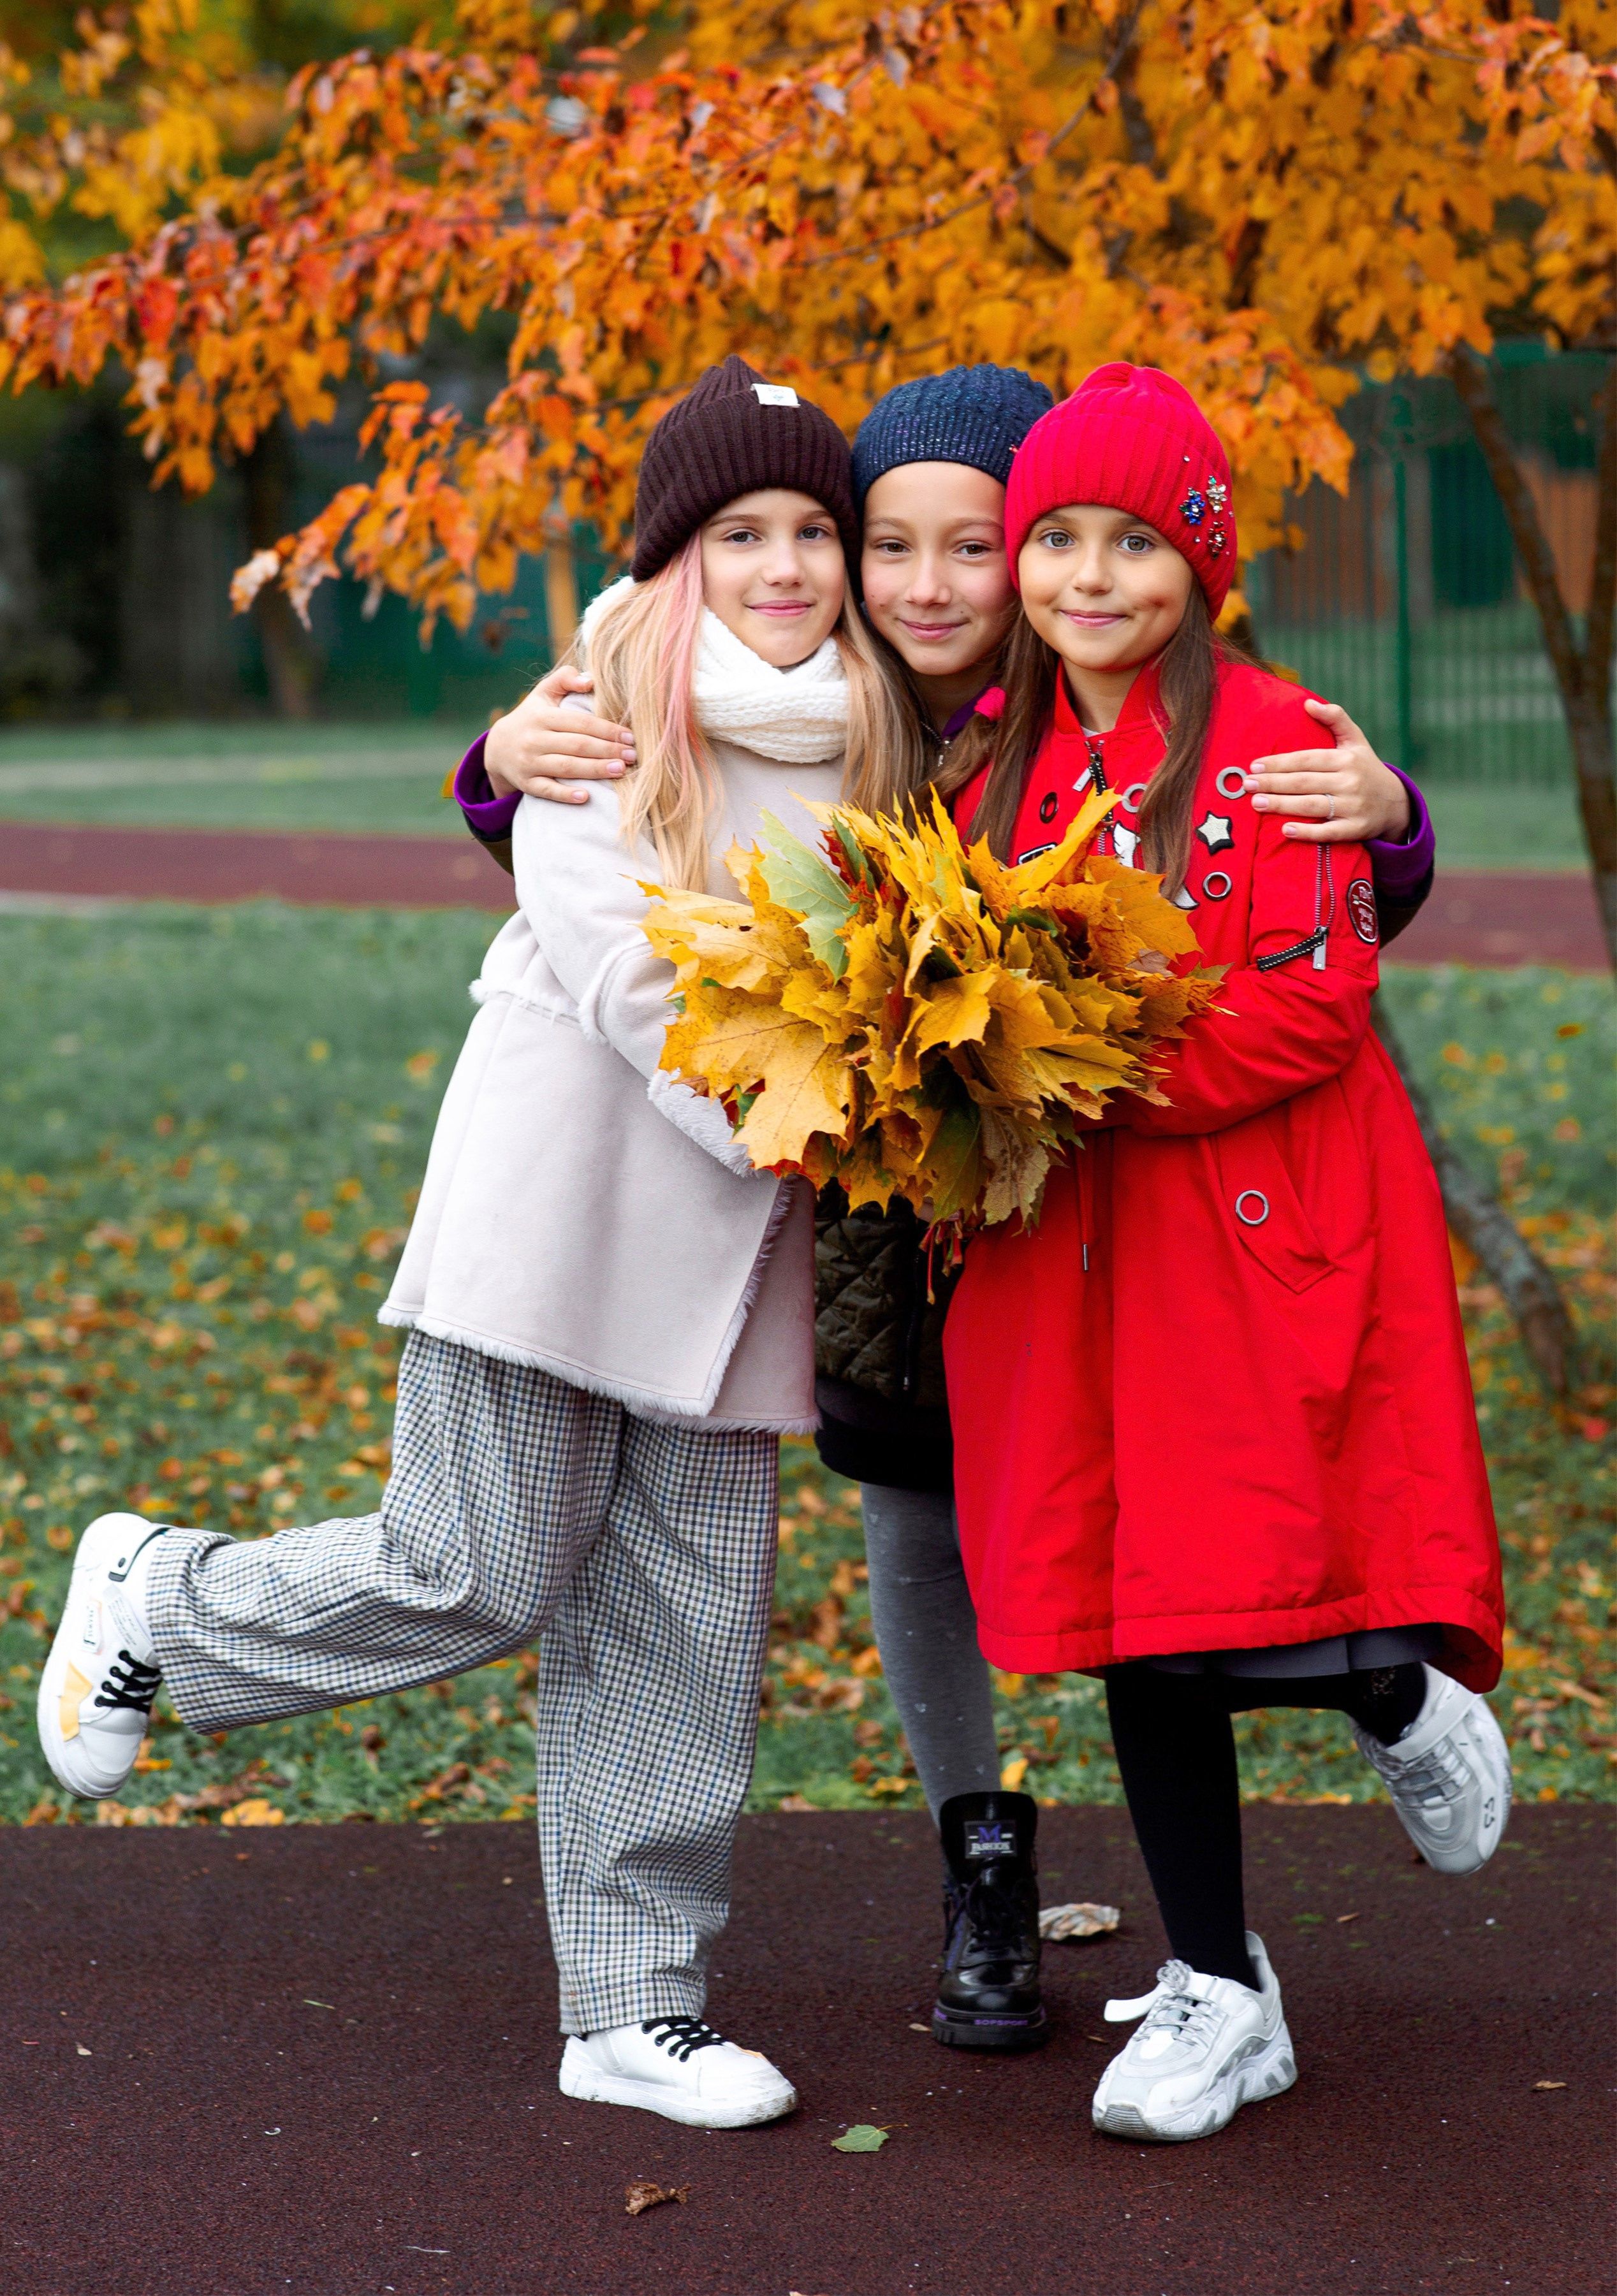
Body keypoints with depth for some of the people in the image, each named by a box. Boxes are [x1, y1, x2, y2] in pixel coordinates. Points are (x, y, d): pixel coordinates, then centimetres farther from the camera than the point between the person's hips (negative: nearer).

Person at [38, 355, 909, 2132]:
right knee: (478, 1572, -4)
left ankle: (635, 2001, 13)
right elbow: (619, 967, -15)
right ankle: (158, 1598, 23)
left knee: (685, 1614, 4)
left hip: (732, 1238, 5)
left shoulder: (865, 739, 10)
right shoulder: (604, 716, -6)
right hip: (559, 1187, -5)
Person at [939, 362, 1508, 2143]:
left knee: (1245, 1581, -11)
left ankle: (1403, 1693, 26)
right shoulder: (991, 757, 10)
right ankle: (1218, 1992, 19)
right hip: (1071, 1251, 5)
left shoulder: (1265, 737, -7)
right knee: (1130, 1598, 7)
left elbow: (1315, 999, -14)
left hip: (1261, 1215, -5)